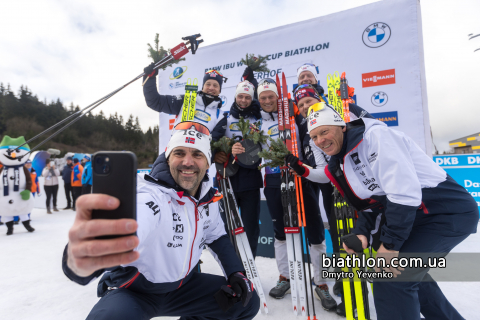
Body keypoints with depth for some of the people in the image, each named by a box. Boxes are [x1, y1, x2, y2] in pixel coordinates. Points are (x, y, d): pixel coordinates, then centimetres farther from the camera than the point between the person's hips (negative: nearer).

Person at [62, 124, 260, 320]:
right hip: (134, 290, -5)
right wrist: (78, 260, -68)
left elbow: (217, 237, 8)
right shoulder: (150, 197, -27)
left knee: (248, 302, -1)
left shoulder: (209, 199, -7)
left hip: (182, 284, 5)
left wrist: (235, 273, -2)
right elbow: (119, 234, -47)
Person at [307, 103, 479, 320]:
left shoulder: (374, 135, -21)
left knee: (390, 277, -15)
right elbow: (370, 199, 12)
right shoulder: (340, 164, 6)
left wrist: (391, 242, -20)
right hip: (408, 218, 9)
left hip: (449, 212, -9)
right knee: (407, 273, 23)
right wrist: (361, 232, -4)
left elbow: (404, 191, -27)